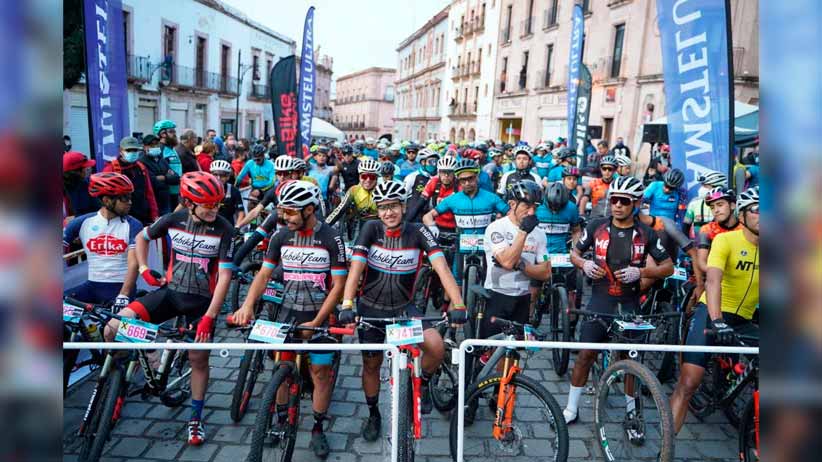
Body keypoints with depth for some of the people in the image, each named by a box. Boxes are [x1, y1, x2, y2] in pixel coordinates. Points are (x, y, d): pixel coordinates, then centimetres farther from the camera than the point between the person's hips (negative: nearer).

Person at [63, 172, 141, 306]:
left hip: (120, 286, -3)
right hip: (92, 285, 3)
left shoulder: (133, 225, -5)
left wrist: (123, 296, -26)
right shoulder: (82, 222, 3)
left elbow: (133, 263, -13)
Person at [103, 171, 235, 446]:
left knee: (198, 359, 5)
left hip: (202, 299, -2)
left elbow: (224, 276, -17)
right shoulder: (174, 219, -6)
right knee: (114, 328, -15)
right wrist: (144, 270, 5)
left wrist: (210, 316, -21)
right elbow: (142, 237, 15)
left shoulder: (224, 230, -14)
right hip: (170, 291, 2)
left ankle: (196, 419, 26)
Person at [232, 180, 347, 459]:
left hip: (320, 314, -3)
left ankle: (318, 429, 19)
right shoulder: (281, 237, -2)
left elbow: (338, 285, -13)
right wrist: (248, 305, -17)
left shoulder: (331, 238, -14)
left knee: (320, 371, 3)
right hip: (288, 310, 3)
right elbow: (264, 274, 0)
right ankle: (281, 420, 30)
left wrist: (316, 322, -18)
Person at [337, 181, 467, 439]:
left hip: (403, 307, 0)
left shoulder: (417, 232, -13)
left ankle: (421, 382, 10)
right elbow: (355, 267, -21)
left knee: (436, 347, -22)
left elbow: (441, 267, -22)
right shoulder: (371, 229, -13)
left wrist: (458, 306, -34)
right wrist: (346, 306, -34)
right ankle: (373, 415, 37)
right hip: (371, 307, 1)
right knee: (371, 364, 12)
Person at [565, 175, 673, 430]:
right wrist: (584, 264, -13)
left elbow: (668, 267, 1)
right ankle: (571, 409, 16)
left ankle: (631, 413, 26)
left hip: (629, 305, 0)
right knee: (585, 354, 2)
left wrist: (641, 271, -16)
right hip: (599, 302, 0)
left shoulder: (646, 233, -3)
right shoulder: (597, 226, -2)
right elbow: (574, 253, 9)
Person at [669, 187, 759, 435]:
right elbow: (713, 280, -25)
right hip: (711, 313, -5)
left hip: (744, 321, 5)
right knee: (688, 382, -13)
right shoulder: (726, 240, -12)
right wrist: (717, 321, -38)